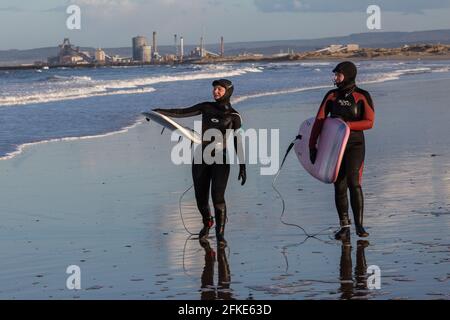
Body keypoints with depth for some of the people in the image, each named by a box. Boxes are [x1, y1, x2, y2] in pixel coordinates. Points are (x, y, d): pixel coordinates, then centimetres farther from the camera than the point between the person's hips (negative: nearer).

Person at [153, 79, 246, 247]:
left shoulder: (234, 116, 0)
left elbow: (238, 142, 0)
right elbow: (182, 112, 4)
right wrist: (159, 111, -7)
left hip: (221, 160, -3)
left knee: (218, 197, -16)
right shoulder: (207, 107, 7)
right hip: (201, 159, 3)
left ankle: (220, 233, -2)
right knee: (201, 198, 7)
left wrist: (242, 167, -4)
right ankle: (207, 223, 36)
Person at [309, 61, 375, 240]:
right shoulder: (331, 96, 5)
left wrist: (346, 124, -19)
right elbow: (319, 121, 5)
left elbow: (369, 123, -9)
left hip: (355, 145, -3)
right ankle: (344, 228, 10)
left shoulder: (362, 96, -4)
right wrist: (312, 146, 0)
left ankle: (359, 225, -12)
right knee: (339, 186, 2)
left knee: (353, 182, -19)